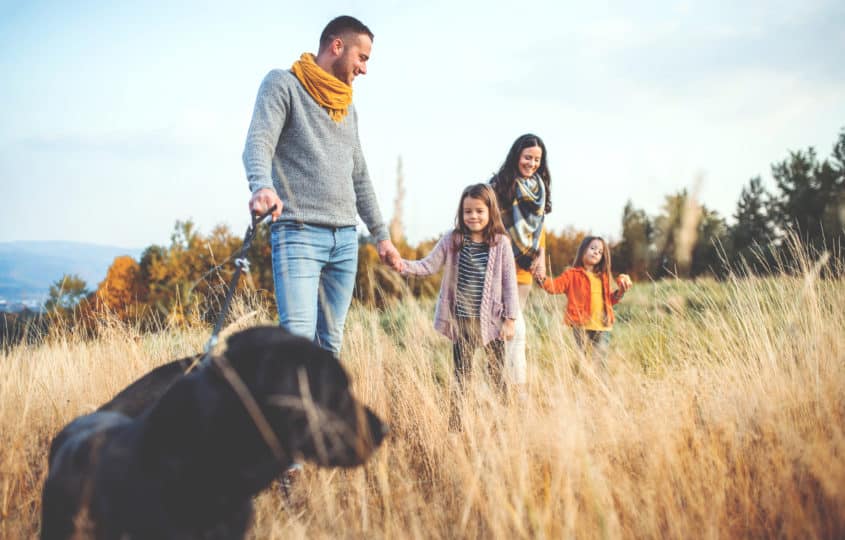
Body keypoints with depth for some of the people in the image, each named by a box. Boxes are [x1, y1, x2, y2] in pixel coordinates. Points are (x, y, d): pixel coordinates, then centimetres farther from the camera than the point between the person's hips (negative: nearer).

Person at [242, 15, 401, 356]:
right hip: (298, 232, -7)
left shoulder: (347, 107, 22)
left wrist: (381, 235, 24)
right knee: (298, 335, -19)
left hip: (345, 239, 7)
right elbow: (258, 142, -15)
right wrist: (262, 185, -36)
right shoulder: (283, 83, 2)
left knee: (330, 342, 4)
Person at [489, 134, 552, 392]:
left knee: (507, 329, 10)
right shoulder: (500, 185, -7)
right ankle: (518, 391, -11)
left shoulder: (539, 187, 14)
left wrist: (541, 257, 5)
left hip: (525, 268, 6)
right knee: (515, 329, -12)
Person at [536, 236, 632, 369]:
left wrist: (620, 292, 11)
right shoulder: (572, 274, 4)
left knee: (599, 361, 2)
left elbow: (609, 300, 26)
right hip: (581, 325, -4)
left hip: (602, 326, 4)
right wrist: (542, 279, -27)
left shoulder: (603, 276, 20)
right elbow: (556, 286, -10)